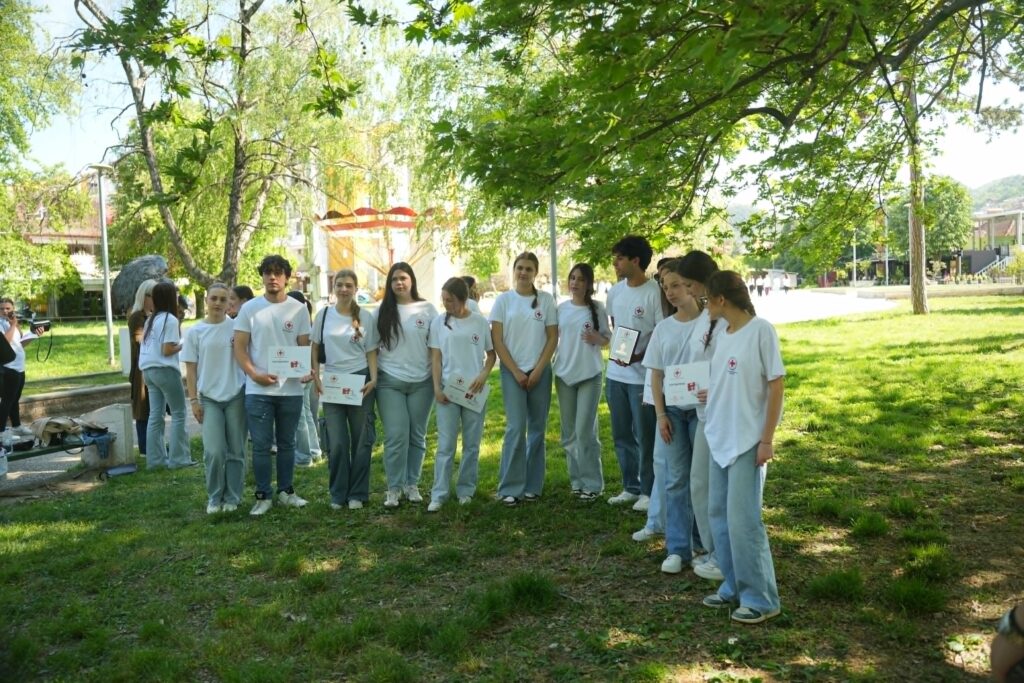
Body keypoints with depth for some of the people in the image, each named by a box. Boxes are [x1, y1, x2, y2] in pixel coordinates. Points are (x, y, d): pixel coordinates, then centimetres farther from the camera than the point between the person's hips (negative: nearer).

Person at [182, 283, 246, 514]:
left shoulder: (237, 327, 0)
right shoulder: (195, 331, 3)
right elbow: (190, 369, 4)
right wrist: (193, 400, 0)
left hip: (236, 395, 0)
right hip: (209, 397, 0)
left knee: (235, 451, 5)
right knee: (214, 452, -7)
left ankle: (232, 497, 18)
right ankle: (214, 498, 11)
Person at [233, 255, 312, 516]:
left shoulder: (298, 309, 4)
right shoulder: (249, 308, 2)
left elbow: (304, 347, 4)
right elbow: (239, 347, 1)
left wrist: (307, 371, -15)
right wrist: (255, 374, -14)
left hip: (291, 388, 1)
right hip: (258, 389, -1)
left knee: (286, 443, 12)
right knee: (261, 444, 3)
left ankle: (286, 491, 24)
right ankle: (263, 496, 13)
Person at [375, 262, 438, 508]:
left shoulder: (427, 309, 2)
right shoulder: (383, 311, 5)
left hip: (422, 381, 1)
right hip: (390, 382, 0)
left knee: (417, 435, 8)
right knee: (396, 436, -4)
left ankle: (412, 484, 20)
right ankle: (394, 487, 5)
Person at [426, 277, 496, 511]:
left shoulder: (480, 322, 0)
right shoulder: (439, 322, 2)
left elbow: (491, 354, 7)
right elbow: (435, 358, 2)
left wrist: (484, 374, -10)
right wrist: (437, 387, -6)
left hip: (474, 391, 0)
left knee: (471, 444, 9)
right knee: (445, 445, -1)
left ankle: (465, 490, 21)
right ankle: (438, 495, 3)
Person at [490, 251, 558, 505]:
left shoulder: (546, 300, 3)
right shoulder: (503, 300, 1)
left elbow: (553, 337, 2)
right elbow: (497, 340, -1)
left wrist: (538, 370, -6)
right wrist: (516, 372, -7)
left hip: (540, 371, 2)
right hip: (512, 372, -1)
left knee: (537, 429, 6)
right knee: (516, 429, -8)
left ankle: (532, 485, 16)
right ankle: (510, 487, 1)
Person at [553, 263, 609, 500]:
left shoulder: (597, 308, -3)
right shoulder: (561, 308, 6)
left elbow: (607, 339, 2)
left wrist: (597, 339, -19)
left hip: (589, 375, -4)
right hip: (564, 374, 4)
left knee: (585, 430, -6)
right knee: (569, 433, 9)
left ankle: (592, 483, 4)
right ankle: (577, 480, 20)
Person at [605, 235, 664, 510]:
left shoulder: (654, 292, -15)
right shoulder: (614, 291, 7)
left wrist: (639, 356, -21)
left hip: (642, 375, -7)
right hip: (615, 374, 7)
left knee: (645, 437, 3)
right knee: (621, 435, 15)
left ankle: (649, 491, 18)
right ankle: (630, 487, 29)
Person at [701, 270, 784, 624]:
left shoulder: (761, 330, -13)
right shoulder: (722, 334, 9)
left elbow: (775, 386, -13)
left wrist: (767, 439, -15)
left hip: (748, 440, -8)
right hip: (719, 438, 8)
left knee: (743, 518, -6)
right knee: (720, 514, 12)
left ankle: (760, 598, 7)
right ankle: (734, 586, 25)